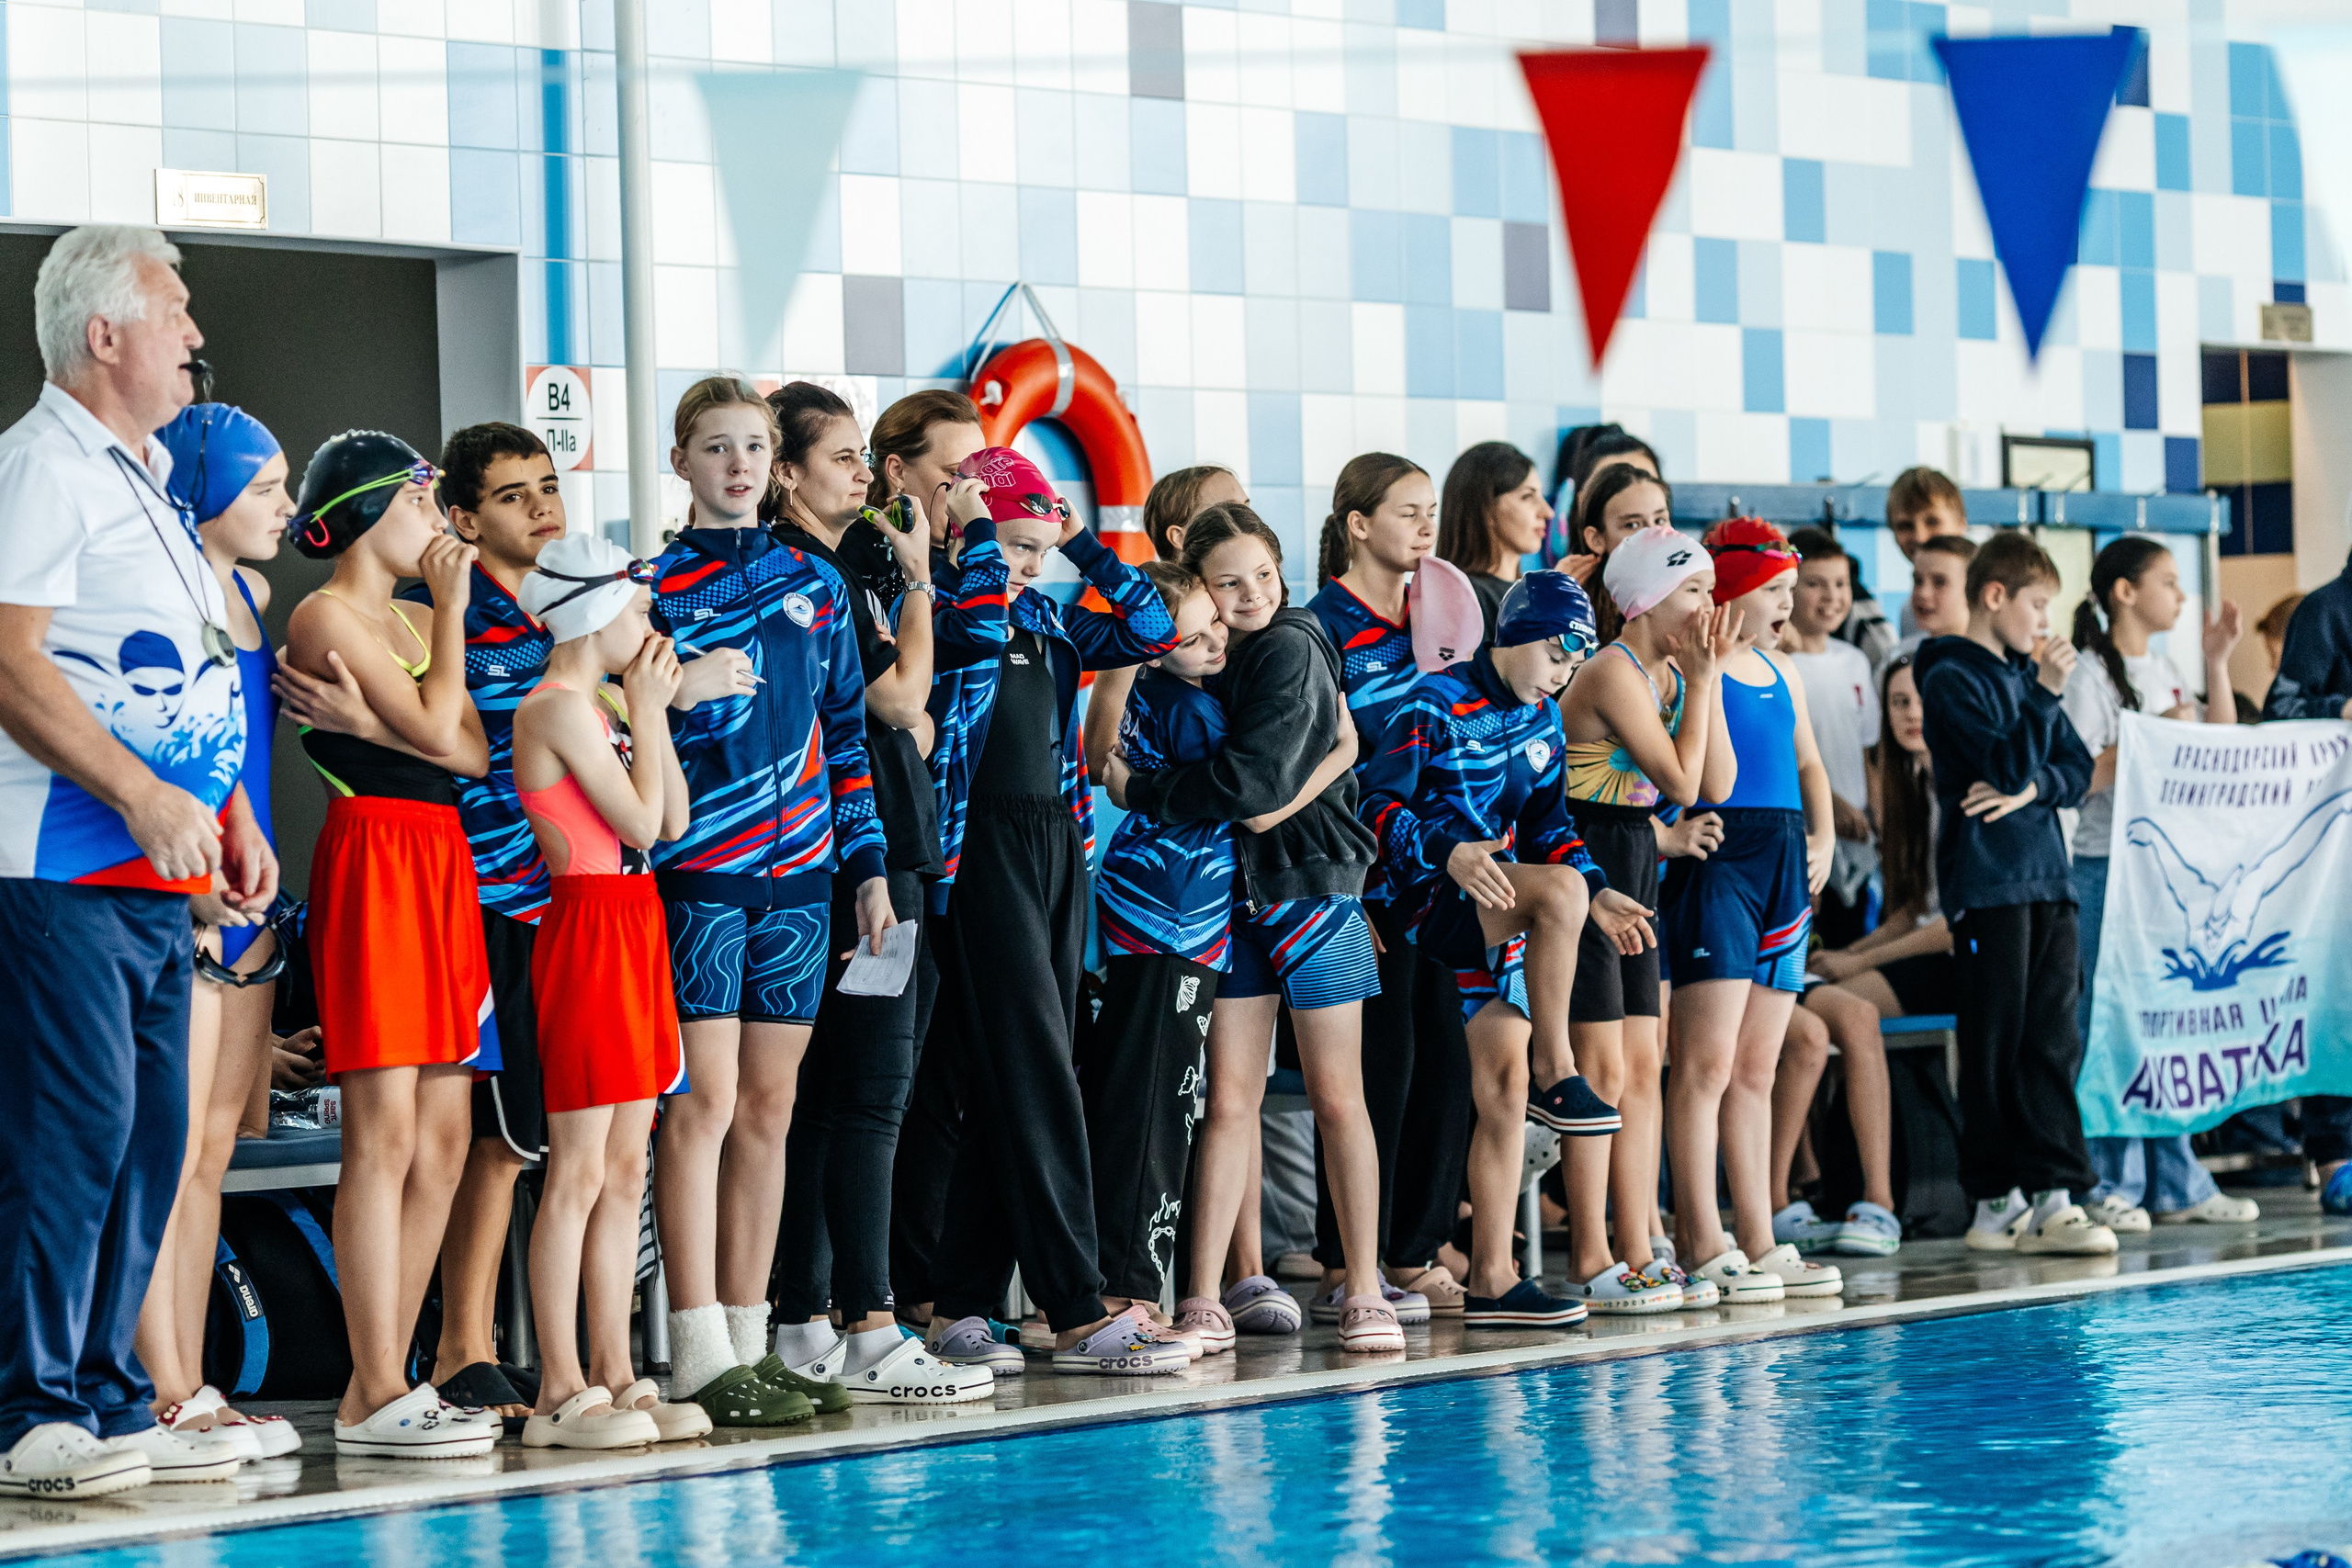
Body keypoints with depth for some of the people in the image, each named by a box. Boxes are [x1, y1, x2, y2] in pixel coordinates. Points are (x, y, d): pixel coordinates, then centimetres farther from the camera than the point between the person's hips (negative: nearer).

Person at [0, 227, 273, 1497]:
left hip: (155, 872, 9)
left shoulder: (143, 476, 21)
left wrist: (230, 813, 17)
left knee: (151, 1136, 8)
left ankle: (107, 1401, 13)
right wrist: (142, 796, -21)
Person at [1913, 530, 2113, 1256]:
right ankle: (1999, 1202, 1)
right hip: (1988, 886, -7)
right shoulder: (1954, 678, -6)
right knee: (1997, 1049, -3)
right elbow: (2009, 763, -16)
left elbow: (2078, 767, 13)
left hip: (2047, 878, 7)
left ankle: (2054, 1195, 2)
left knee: (2052, 1043, 2)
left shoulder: (2025, 673, 18)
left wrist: (2033, 789, -6)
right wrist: (2045, 692, -14)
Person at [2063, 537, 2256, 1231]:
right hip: (2111, 866, -7)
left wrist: (2217, 661, 10)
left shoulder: (2167, 672, 15)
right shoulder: (2092, 677, -7)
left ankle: (2176, 1184, 13)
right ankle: (2110, 1186, 0)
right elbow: (2080, 774, -14)